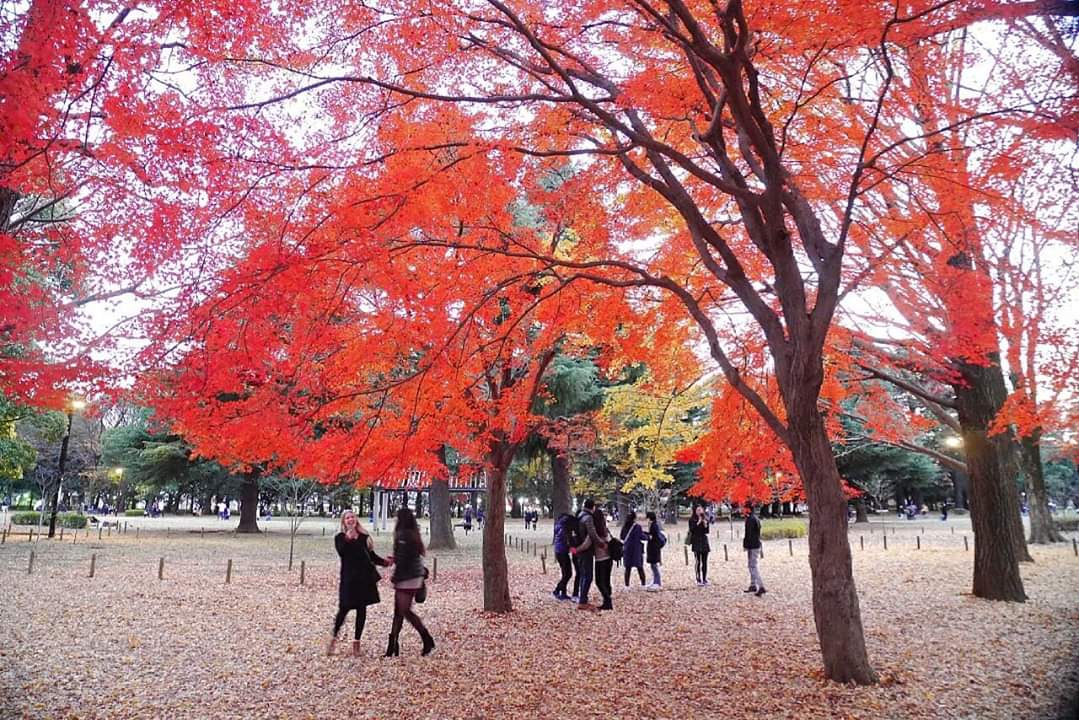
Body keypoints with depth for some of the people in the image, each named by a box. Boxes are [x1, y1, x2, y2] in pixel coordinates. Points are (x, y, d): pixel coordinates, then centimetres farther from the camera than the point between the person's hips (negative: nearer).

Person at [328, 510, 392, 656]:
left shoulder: (364, 537, 10)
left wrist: (384, 562, -2)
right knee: (344, 608, -5)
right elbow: (341, 552, -16)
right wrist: (348, 538, -27)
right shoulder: (340, 537, 2)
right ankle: (333, 638, 16)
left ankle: (356, 642, 15)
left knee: (361, 609, 5)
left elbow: (371, 555, 11)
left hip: (365, 576, 3)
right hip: (349, 577, -3)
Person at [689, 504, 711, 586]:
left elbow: (707, 531, 6)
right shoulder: (692, 520, -2)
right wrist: (698, 523, -17)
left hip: (704, 541, 4)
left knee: (704, 561, 5)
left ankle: (704, 579, 11)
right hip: (696, 542, -4)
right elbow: (691, 530, -14)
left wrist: (705, 524, -10)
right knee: (698, 561, -7)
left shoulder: (705, 519, 9)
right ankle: (698, 580, -5)